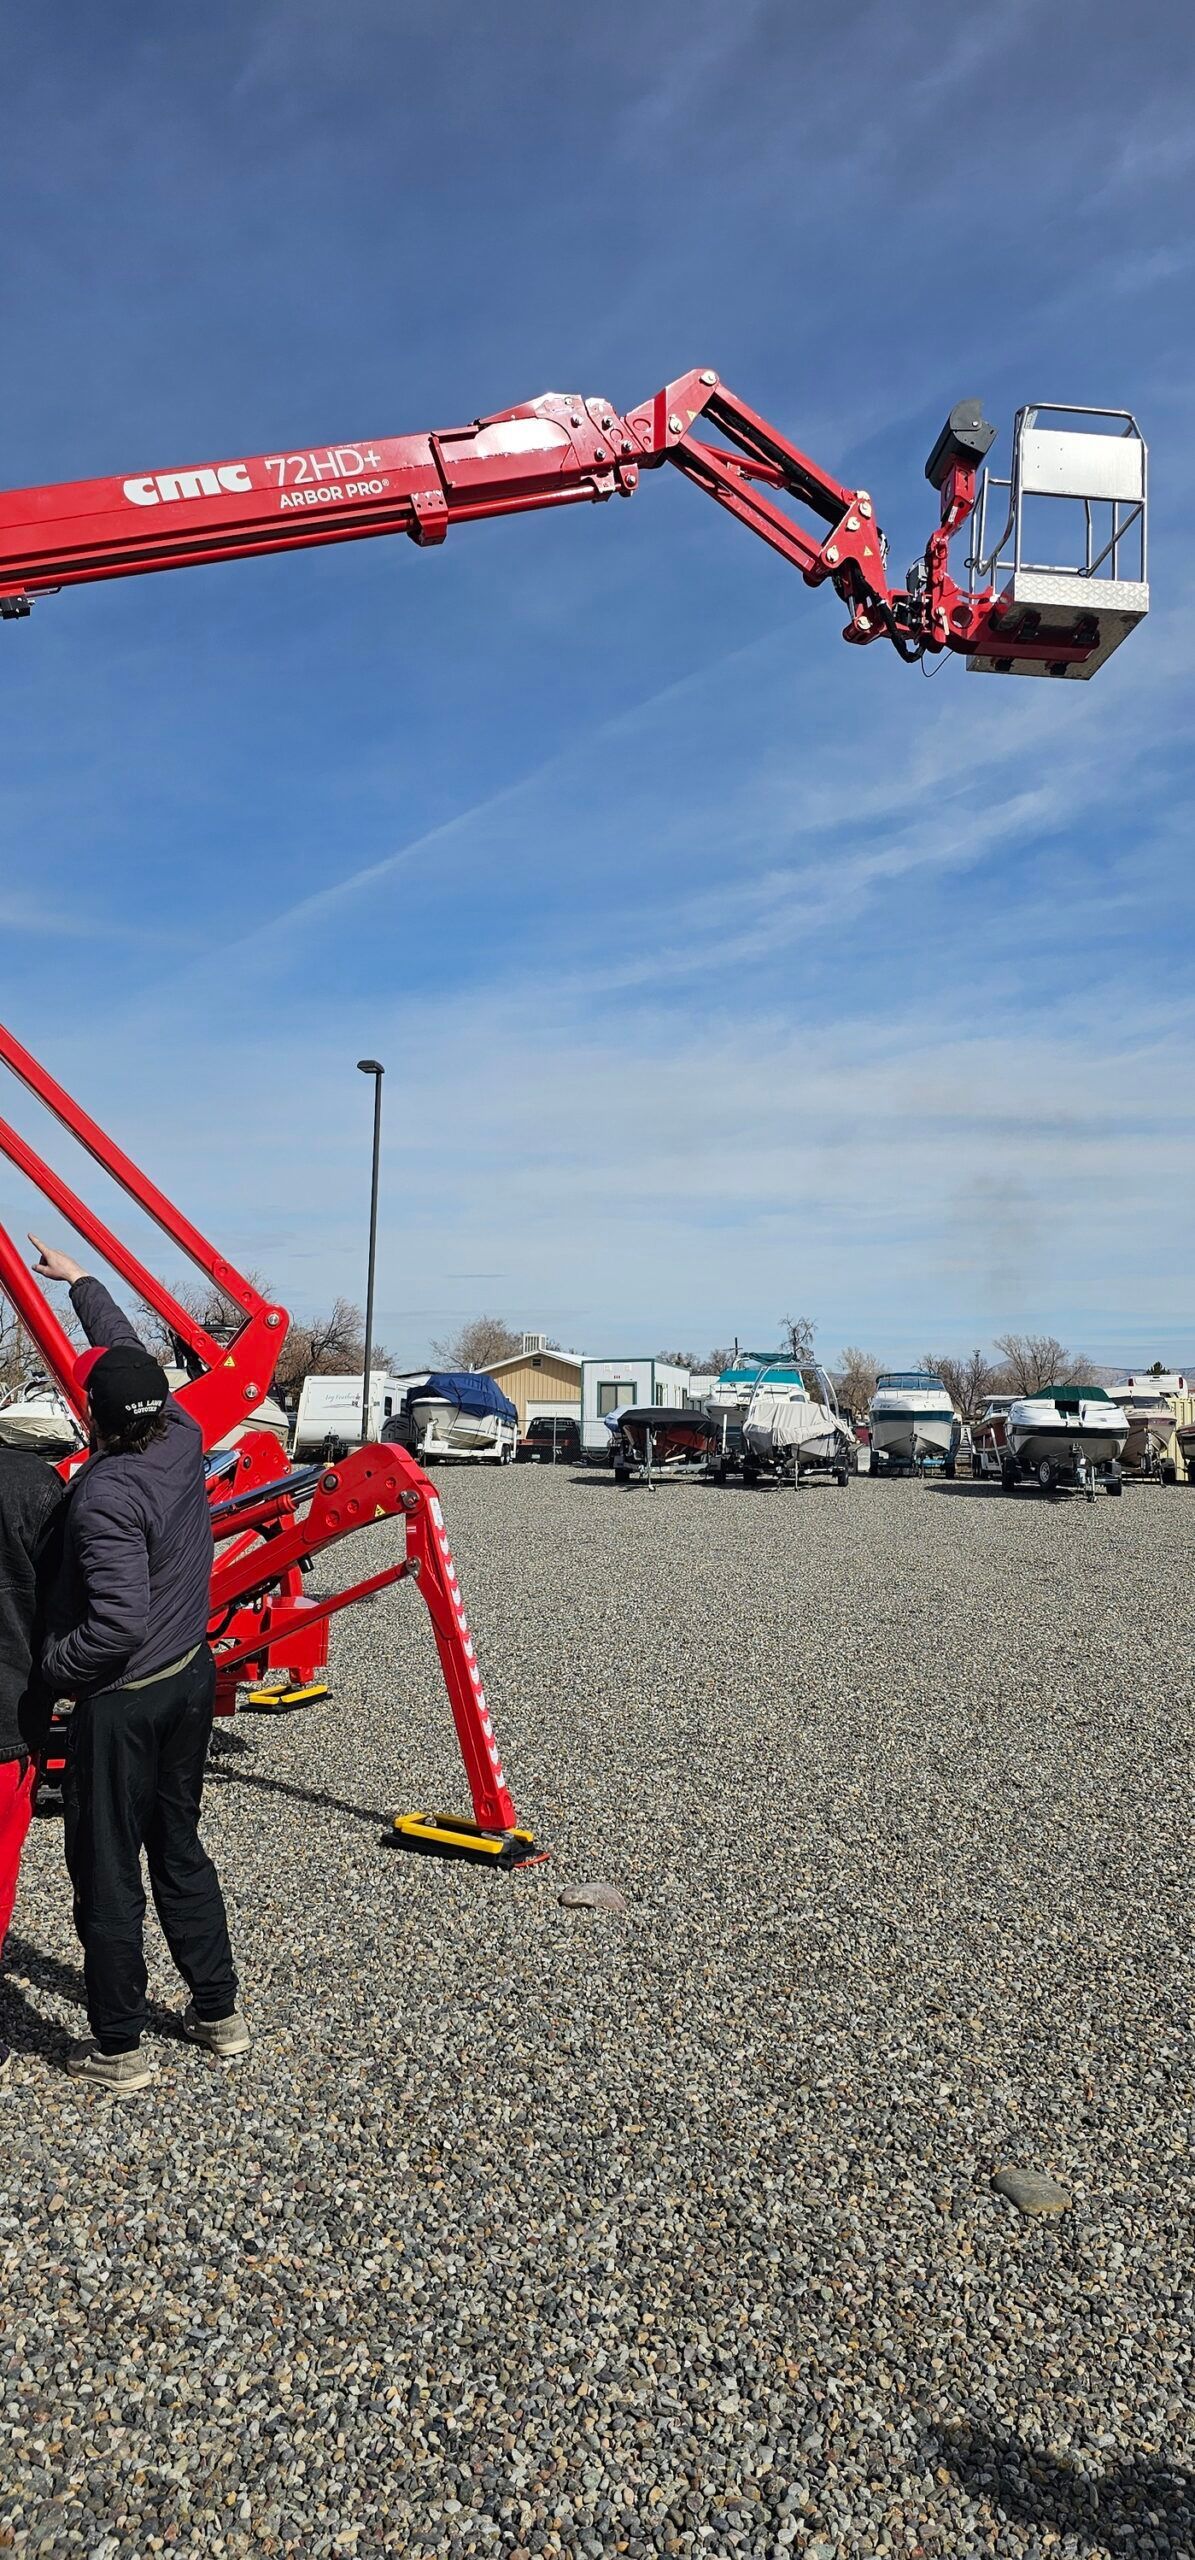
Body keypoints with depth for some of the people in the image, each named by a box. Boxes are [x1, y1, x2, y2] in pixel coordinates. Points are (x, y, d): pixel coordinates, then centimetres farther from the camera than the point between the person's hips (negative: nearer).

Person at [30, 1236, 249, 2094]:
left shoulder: (106, 1494, -25)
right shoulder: (184, 1442, -5)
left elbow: (118, 1623, -29)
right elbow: (132, 1355, 12)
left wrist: (50, 1666, -13)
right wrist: (81, 1280, 21)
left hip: (121, 1701, -7)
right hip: (191, 1680, 8)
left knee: (108, 1871, 8)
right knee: (180, 1847, 21)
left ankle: (119, 2050, 21)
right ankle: (220, 2012, 32)